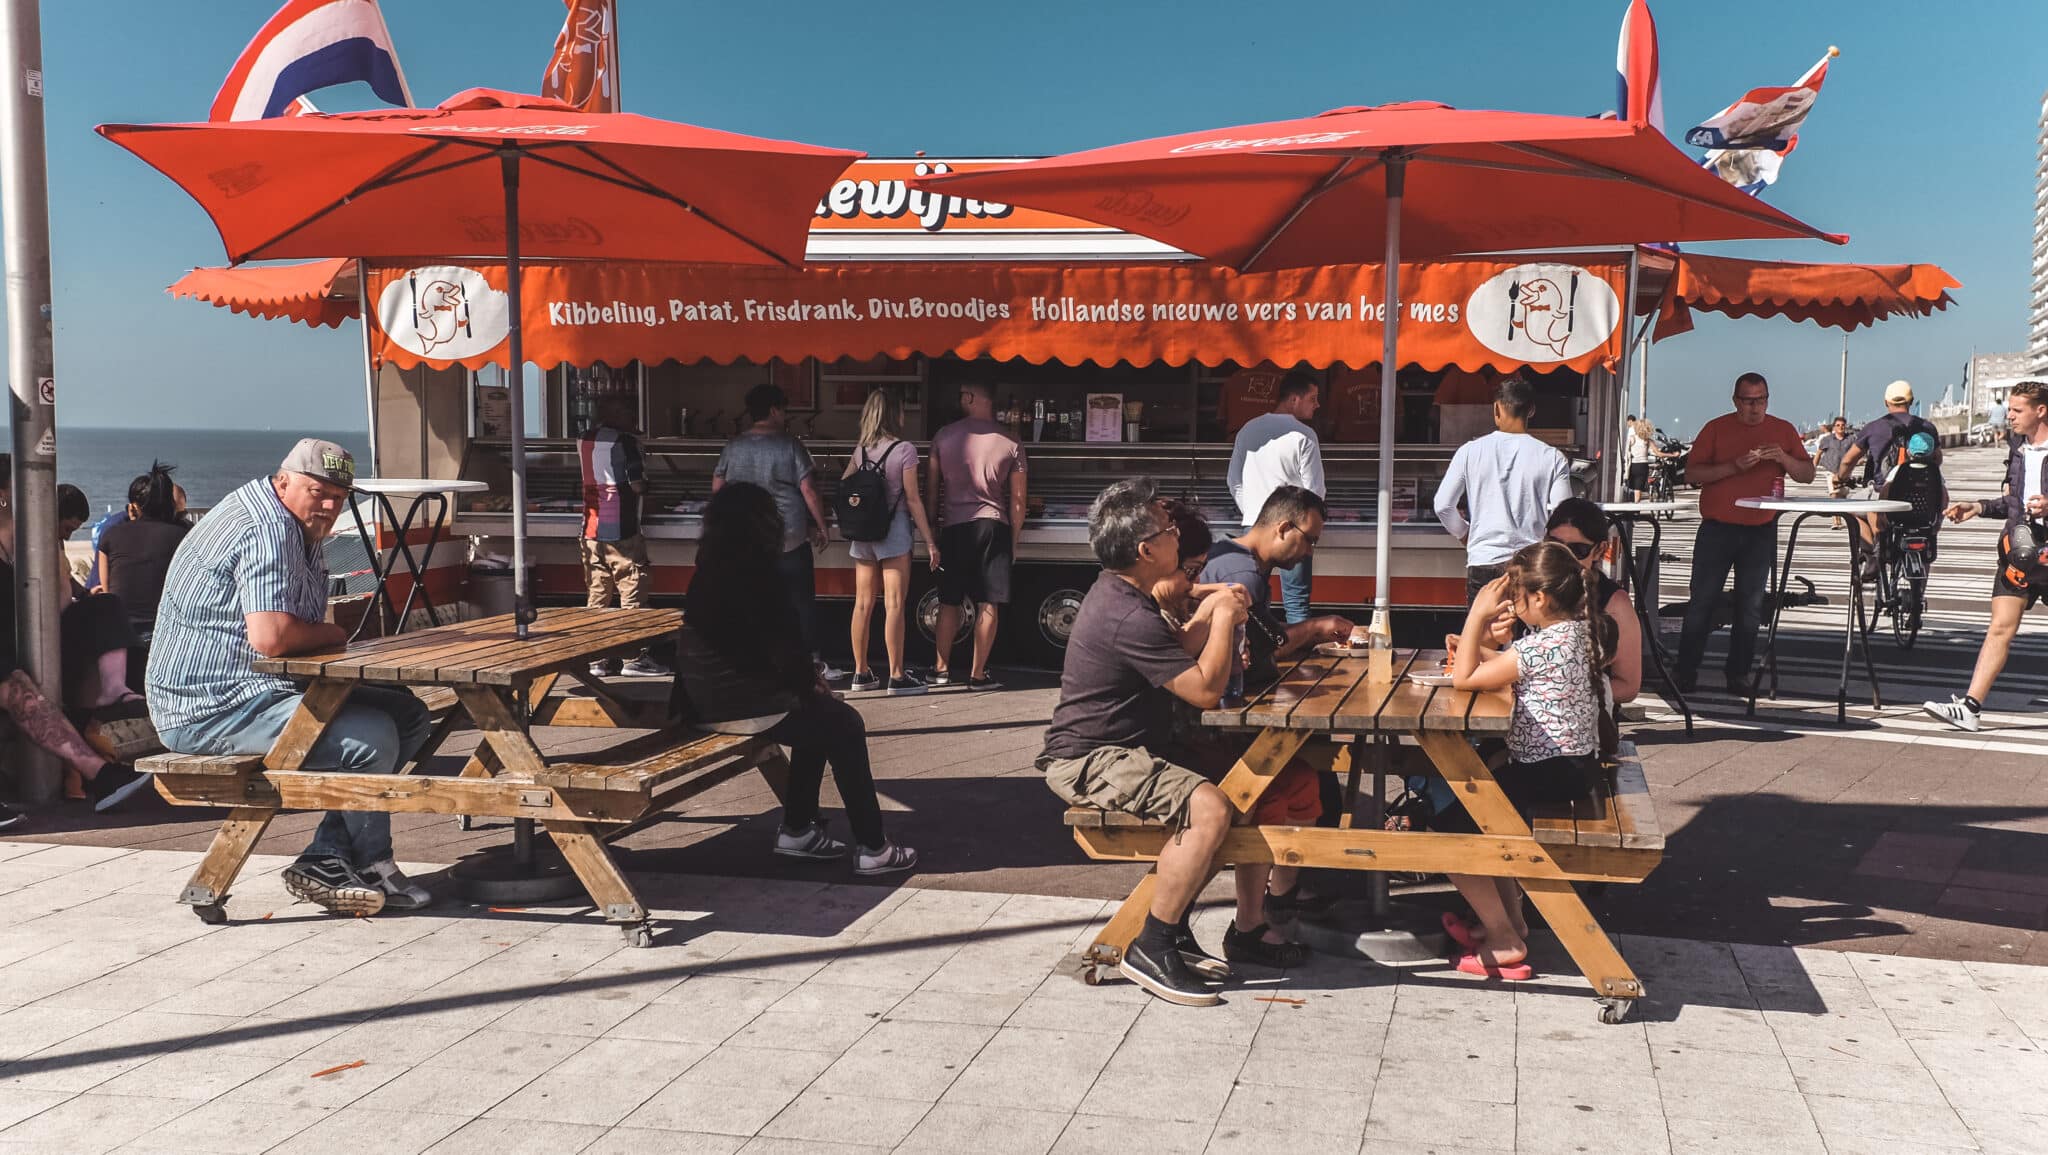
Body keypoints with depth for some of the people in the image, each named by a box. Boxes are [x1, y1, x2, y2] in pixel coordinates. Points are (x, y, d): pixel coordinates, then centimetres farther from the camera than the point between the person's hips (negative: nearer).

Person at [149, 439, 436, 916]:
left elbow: (302, 629, 20)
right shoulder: (266, 529, -19)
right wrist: (335, 635, -12)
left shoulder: (300, 531, 16)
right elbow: (271, 637, -31)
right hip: (213, 705, -11)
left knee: (410, 717, 2)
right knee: (371, 736, -27)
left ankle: (325, 860, -2)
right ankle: (371, 867, -4)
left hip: (258, 691, 11)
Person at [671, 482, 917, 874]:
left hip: (710, 695, 10)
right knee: (845, 724, 2)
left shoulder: (712, 567, 10)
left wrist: (806, 676, 11)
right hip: (740, 703, -10)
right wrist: (808, 684, 1)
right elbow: (779, 644, -16)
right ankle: (873, 848, 5)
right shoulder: (747, 571, -19)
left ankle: (797, 830, 25)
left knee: (820, 718, 23)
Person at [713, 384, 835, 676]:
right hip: (790, 537, -4)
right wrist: (820, 527, -1)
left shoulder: (733, 446, 4)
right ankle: (812, 661, 7)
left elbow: (717, 486, 11)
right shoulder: (790, 446, -8)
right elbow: (809, 491, -10)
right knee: (802, 600, 5)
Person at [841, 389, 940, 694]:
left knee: (863, 604, 10)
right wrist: (930, 542, -5)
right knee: (894, 605, -3)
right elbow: (913, 500, -9)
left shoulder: (860, 451, 7)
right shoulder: (904, 450, -8)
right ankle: (897, 676, -2)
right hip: (893, 531, -5)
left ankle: (861, 673, 16)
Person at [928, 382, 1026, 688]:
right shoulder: (1010, 443, 1)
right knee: (988, 605, 2)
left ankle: (941, 669, 17)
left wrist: (931, 527, 14)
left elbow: (932, 488, 4)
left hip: (953, 526, 1)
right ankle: (978, 673, 3)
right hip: (993, 525, -1)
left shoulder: (944, 436, 2)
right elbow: (1017, 500, 3)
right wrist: (1014, 540, 11)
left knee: (949, 603, 12)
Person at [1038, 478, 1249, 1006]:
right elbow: (1206, 690, -22)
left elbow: (1173, 658, 23)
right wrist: (1224, 617, -9)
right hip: (1091, 763, -11)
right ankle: (1150, 951, -18)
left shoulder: (1119, 593, 11)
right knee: (1209, 809, -28)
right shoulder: (1128, 616, -23)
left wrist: (1206, 615, 6)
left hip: (1117, 750, 11)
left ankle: (1172, 924, 16)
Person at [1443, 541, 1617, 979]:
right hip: (1577, 763, 11)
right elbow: (1507, 666, 18)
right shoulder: (1577, 631, 7)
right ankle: (1510, 917, 26)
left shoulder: (1541, 646, -23)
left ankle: (1505, 943, -2)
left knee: (1449, 826, -7)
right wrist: (1479, 642, 4)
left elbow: (1463, 677, -21)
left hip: (1551, 772, -11)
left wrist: (1478, 614, -17)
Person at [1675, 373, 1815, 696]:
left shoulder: (1783, 430, 9)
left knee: (1750, 606, 4)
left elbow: (1807, 474, 7)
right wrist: (1734, 466, -18)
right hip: (1717, 527, -2)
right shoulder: (1716, 428, 3)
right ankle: (1686, 674, 3)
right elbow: (1691, 473, -5)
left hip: (1761, 531, 2)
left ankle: (1738, 675, 11)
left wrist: (1783, 458, -13)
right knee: (1702, 601, -2)